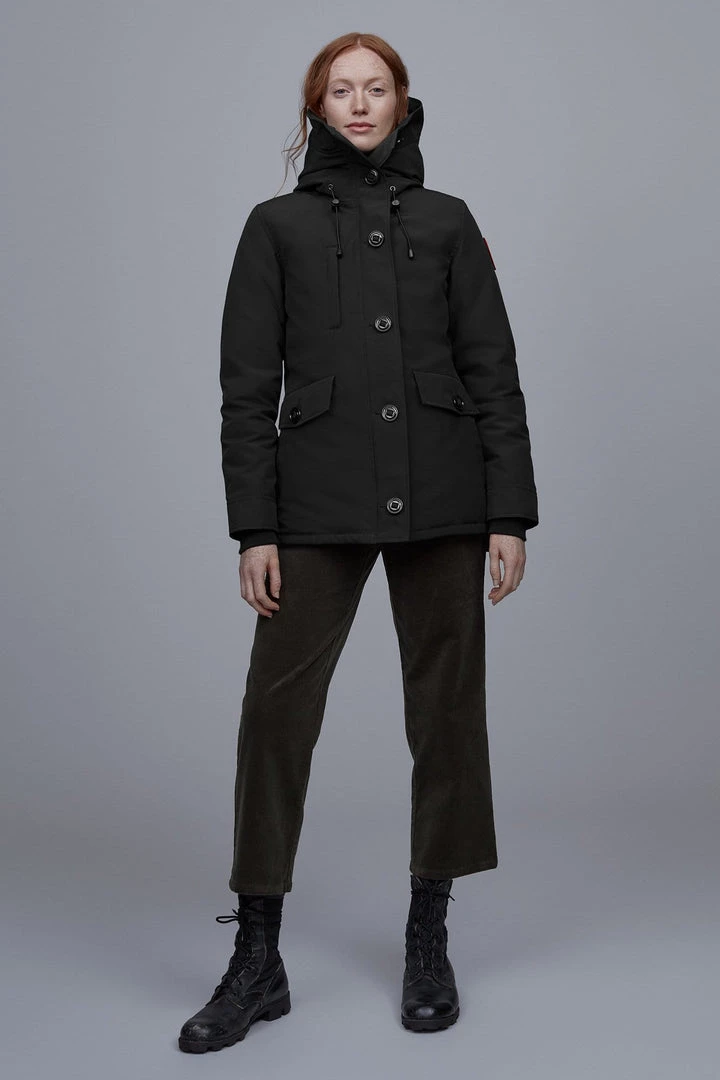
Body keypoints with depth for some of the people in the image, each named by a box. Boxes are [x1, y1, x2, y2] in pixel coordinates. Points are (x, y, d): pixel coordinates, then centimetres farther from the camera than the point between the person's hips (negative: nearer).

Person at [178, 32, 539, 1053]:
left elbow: (492, 370, 6)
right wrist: (253, 528, -5)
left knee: (448, 708, 5)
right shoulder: (277, 225, 8)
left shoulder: (446, 221, 10)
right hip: (319, 499, -1)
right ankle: (258, 958, 7)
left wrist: (509, 512, -2)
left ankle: (429, 940, 20)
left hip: (440, 496, 1)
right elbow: (248, 386, 3)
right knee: (276, 709, -5)